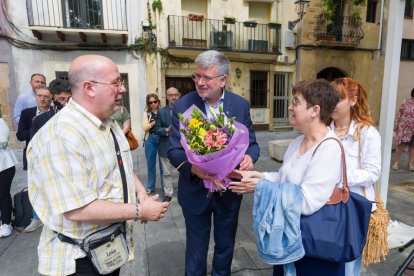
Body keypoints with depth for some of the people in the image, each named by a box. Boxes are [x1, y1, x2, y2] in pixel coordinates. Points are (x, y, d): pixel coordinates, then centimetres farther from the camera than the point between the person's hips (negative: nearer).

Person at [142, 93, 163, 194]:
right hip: (150, 139, 2)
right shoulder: (146, 113, 5)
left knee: (163, 163, 8)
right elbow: (145, 127, -4)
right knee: (151, 164, 10)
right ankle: (150, 187, 23)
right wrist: (155, 121, -15)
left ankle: (165, 185, 23)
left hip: (162, 139, -2)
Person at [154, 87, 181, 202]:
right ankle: (168, 194, 25)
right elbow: (156, 129, 2)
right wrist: (166, 130, -16)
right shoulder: (161, 111, 4)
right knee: (167, 172, 10)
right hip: (166, 147, 1)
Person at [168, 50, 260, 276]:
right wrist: (192, 167, -31)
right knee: (195, 253, 19)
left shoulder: (241, 105, -5)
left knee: (225, 248, 24)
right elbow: (174, 150, -11)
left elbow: (251, 143, 0)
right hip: (196, 192, -1)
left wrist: (249, 157, -24)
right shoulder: (182, 106, -11)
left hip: (230, 191, 2)